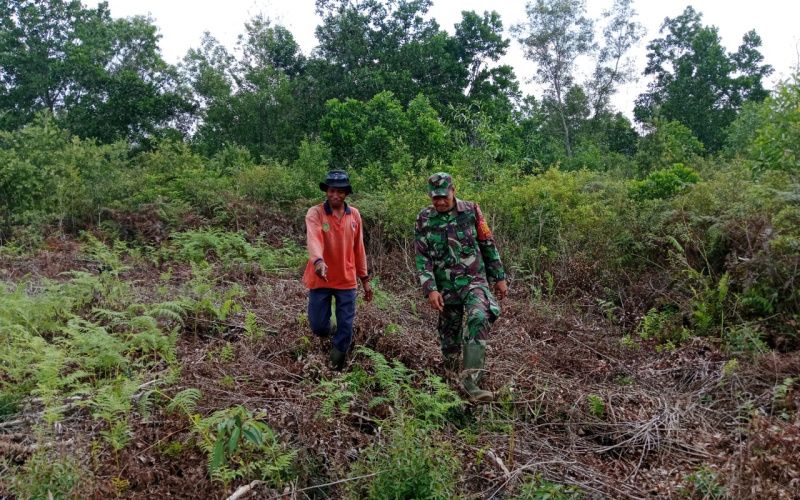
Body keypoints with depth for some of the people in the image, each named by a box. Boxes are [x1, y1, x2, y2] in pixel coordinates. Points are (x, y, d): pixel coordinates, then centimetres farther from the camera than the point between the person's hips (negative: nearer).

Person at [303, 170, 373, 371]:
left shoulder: (354, 215, 2)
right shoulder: (315, 213, -11)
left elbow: (358, 248, 9)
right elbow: (313, 239, -31)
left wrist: (364, 278, 10)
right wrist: (318, 260, -50)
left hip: (347, 280, 2)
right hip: (320, 279, -2)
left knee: (346, 329, 4)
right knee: (318, 327, 6)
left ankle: (336, 368, 25)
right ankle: (331, 328, 43)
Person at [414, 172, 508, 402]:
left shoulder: (471, 211, -2)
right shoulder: (424, 219, -3)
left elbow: (488, 245, 5)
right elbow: (422, 258, -4)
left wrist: (499, 277, 7)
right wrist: (430, 289, -14)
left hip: (475, 280, -1)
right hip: (445, 286, 1)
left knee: (479, 318, -26)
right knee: (449, 332, 11)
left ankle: (470, 380, -24)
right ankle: (451, 376, 37)